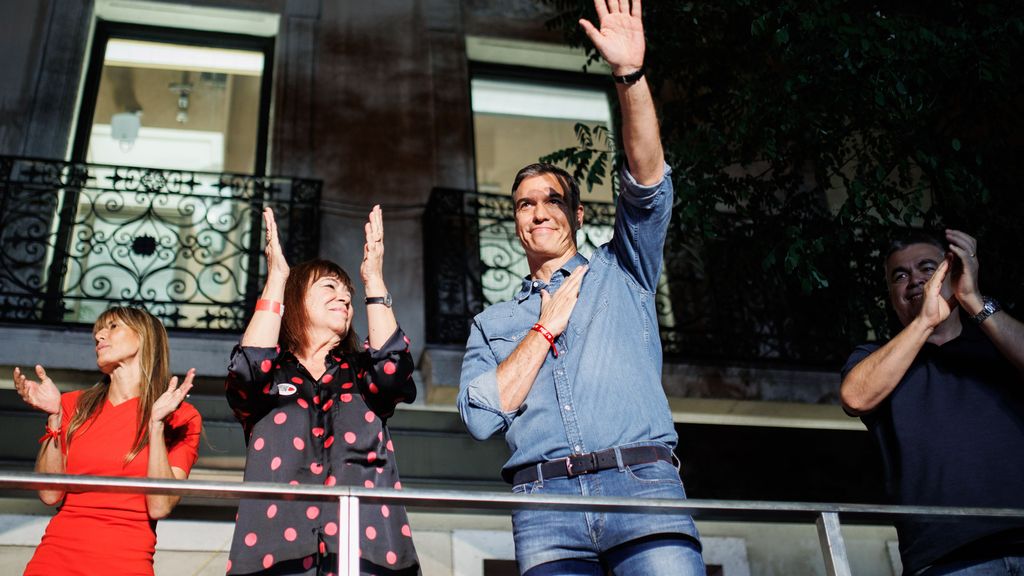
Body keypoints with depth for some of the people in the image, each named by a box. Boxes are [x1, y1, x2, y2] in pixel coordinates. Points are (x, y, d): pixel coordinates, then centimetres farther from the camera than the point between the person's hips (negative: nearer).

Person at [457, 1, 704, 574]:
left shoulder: (619, 273, 22)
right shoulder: (493, 323, 23)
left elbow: (649, 185, 5)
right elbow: (481, 416, 6)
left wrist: (631, 75, -6)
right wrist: (546, 327, 6)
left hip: (642, 482, -1)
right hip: (545, 501, 1)